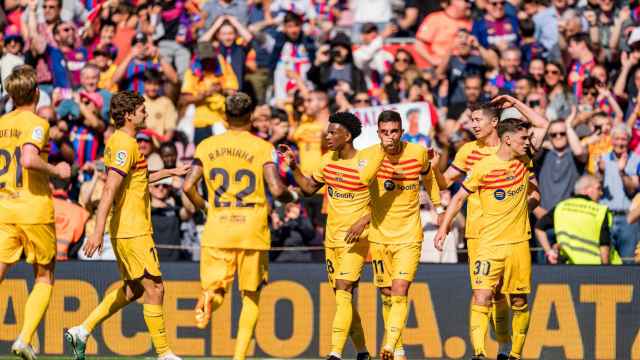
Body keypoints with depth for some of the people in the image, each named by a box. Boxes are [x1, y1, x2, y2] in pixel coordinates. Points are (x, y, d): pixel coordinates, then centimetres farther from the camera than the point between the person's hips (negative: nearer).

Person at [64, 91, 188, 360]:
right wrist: (98, 232, -28)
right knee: (154, 288, -4)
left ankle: (83, 331, 16)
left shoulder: (116, 141, 13)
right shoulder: (125, 145, -17)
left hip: (124, 231, 10)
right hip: (133, 232, -10)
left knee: (133, 289, 17)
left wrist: (168, 173, 29)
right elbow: (109, 190, -24)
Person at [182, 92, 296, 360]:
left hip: (217, 230, 1)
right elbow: (276, 190, -13)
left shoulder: (207, 146, 6)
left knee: (215, 288, 8)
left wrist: (202, 207, 20)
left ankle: (208, 299, -30)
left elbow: (188, 186, 0)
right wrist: (292, 197, 10)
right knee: (251, 296, 12)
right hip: (252, 231, -1)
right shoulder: (263, 148, -2)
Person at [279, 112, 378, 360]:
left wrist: (363, 221, -22)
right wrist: (293, 166, 5)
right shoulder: (328, 160, 8)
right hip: (332, 237, 7)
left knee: (343, 293, -18)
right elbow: (309, 188, 19)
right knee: (343, 298, 10)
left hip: (355, 237, -7)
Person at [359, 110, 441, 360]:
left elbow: (429, 179, 13)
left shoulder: (419, 154, -6)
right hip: (379, 235, 2)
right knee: (387, 294, 7)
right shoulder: (368, 156, -10)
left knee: (400, 290, -17)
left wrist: (439, 209, 20)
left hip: (409, 236, -2)